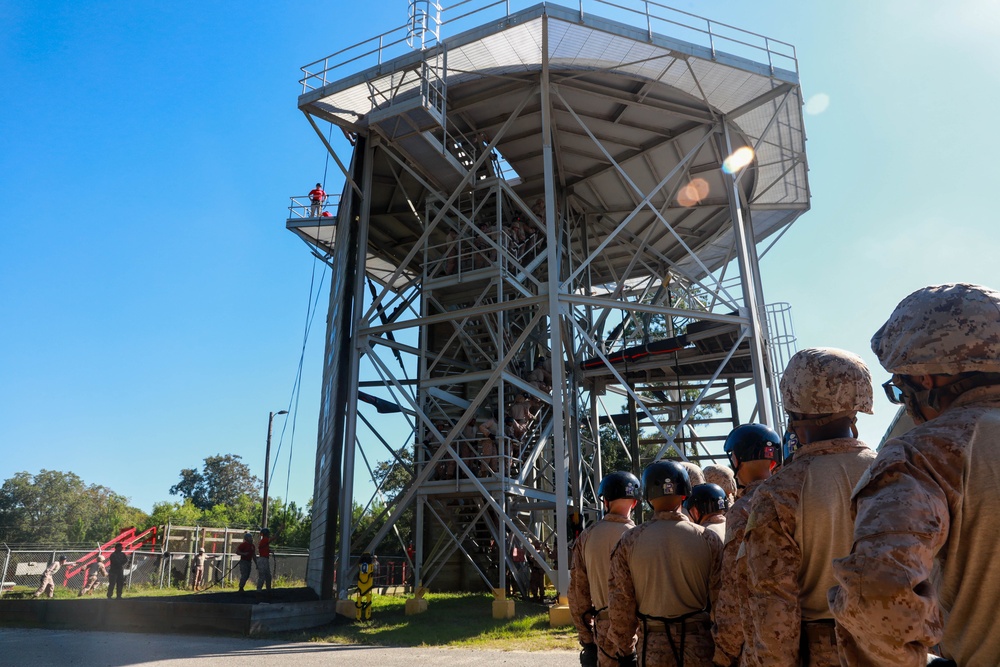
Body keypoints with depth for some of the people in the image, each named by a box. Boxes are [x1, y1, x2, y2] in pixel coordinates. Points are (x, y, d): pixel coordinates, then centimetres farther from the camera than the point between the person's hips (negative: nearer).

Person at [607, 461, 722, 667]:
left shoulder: (628, 542, -5)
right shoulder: (708, 539, -6)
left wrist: (625, 650, 10)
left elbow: (619, 603, -1)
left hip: (652, 647, 0)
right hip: (699, 645, 0)